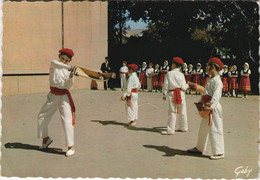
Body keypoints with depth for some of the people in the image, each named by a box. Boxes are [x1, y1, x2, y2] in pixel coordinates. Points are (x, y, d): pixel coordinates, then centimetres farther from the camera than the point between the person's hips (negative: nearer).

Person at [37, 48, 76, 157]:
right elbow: (54, 63, -26)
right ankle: (46, 138, 34)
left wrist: (71, 77, -26)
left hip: (64, 96, -2)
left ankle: (71, 147, -5)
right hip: (53, 95, 3)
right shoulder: (53, 65, 1)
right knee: (42, 117, 11)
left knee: (67, 120, -10)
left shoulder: (69, 70, 1)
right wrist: (68, 67, -37)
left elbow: (68, 86, -7)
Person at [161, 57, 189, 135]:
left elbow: (166, 85, -3)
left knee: (172, 112, -2)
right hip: (181, 94, 3)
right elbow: (183, 87, 0)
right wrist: (187, 85, 21)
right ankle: (183, 127, 25)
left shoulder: (169, 73, -4)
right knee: (182, 112, 13)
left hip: (172, 94, -3)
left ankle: (170, 129, -2)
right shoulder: (181, 75, 1)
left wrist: (164, 94, 5)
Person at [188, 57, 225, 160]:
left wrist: (211, 106, -36)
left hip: (214, 109, -11)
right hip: (207, 108, 11)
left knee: (215, 130, -6)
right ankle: (200, 148, 33)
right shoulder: (210, 80, 17)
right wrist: (200, 102, 27)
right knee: (203, 129, 19)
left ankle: (219, 153, 2)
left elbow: (216, 96, -26)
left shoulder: (217, 81, -15)